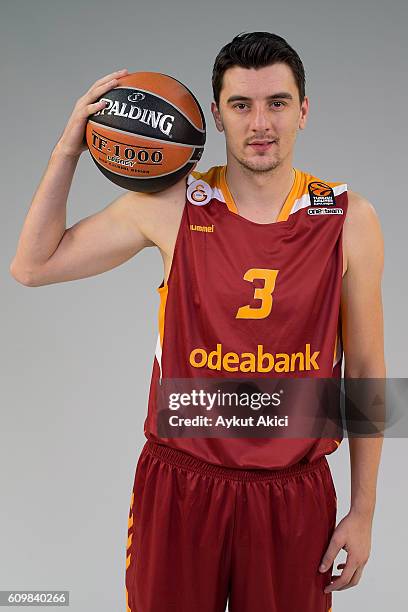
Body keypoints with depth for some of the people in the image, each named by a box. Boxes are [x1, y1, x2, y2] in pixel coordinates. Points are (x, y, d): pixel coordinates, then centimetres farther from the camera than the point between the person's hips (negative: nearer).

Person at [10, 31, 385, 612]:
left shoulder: (349, 219, -4)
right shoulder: (170, 206, -6)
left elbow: (365, 369, 1)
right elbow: (33, 266, 3)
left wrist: (363, 509, 2)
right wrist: (68, 150, -5)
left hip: (296, 497, 1)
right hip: (179, 487, 0)